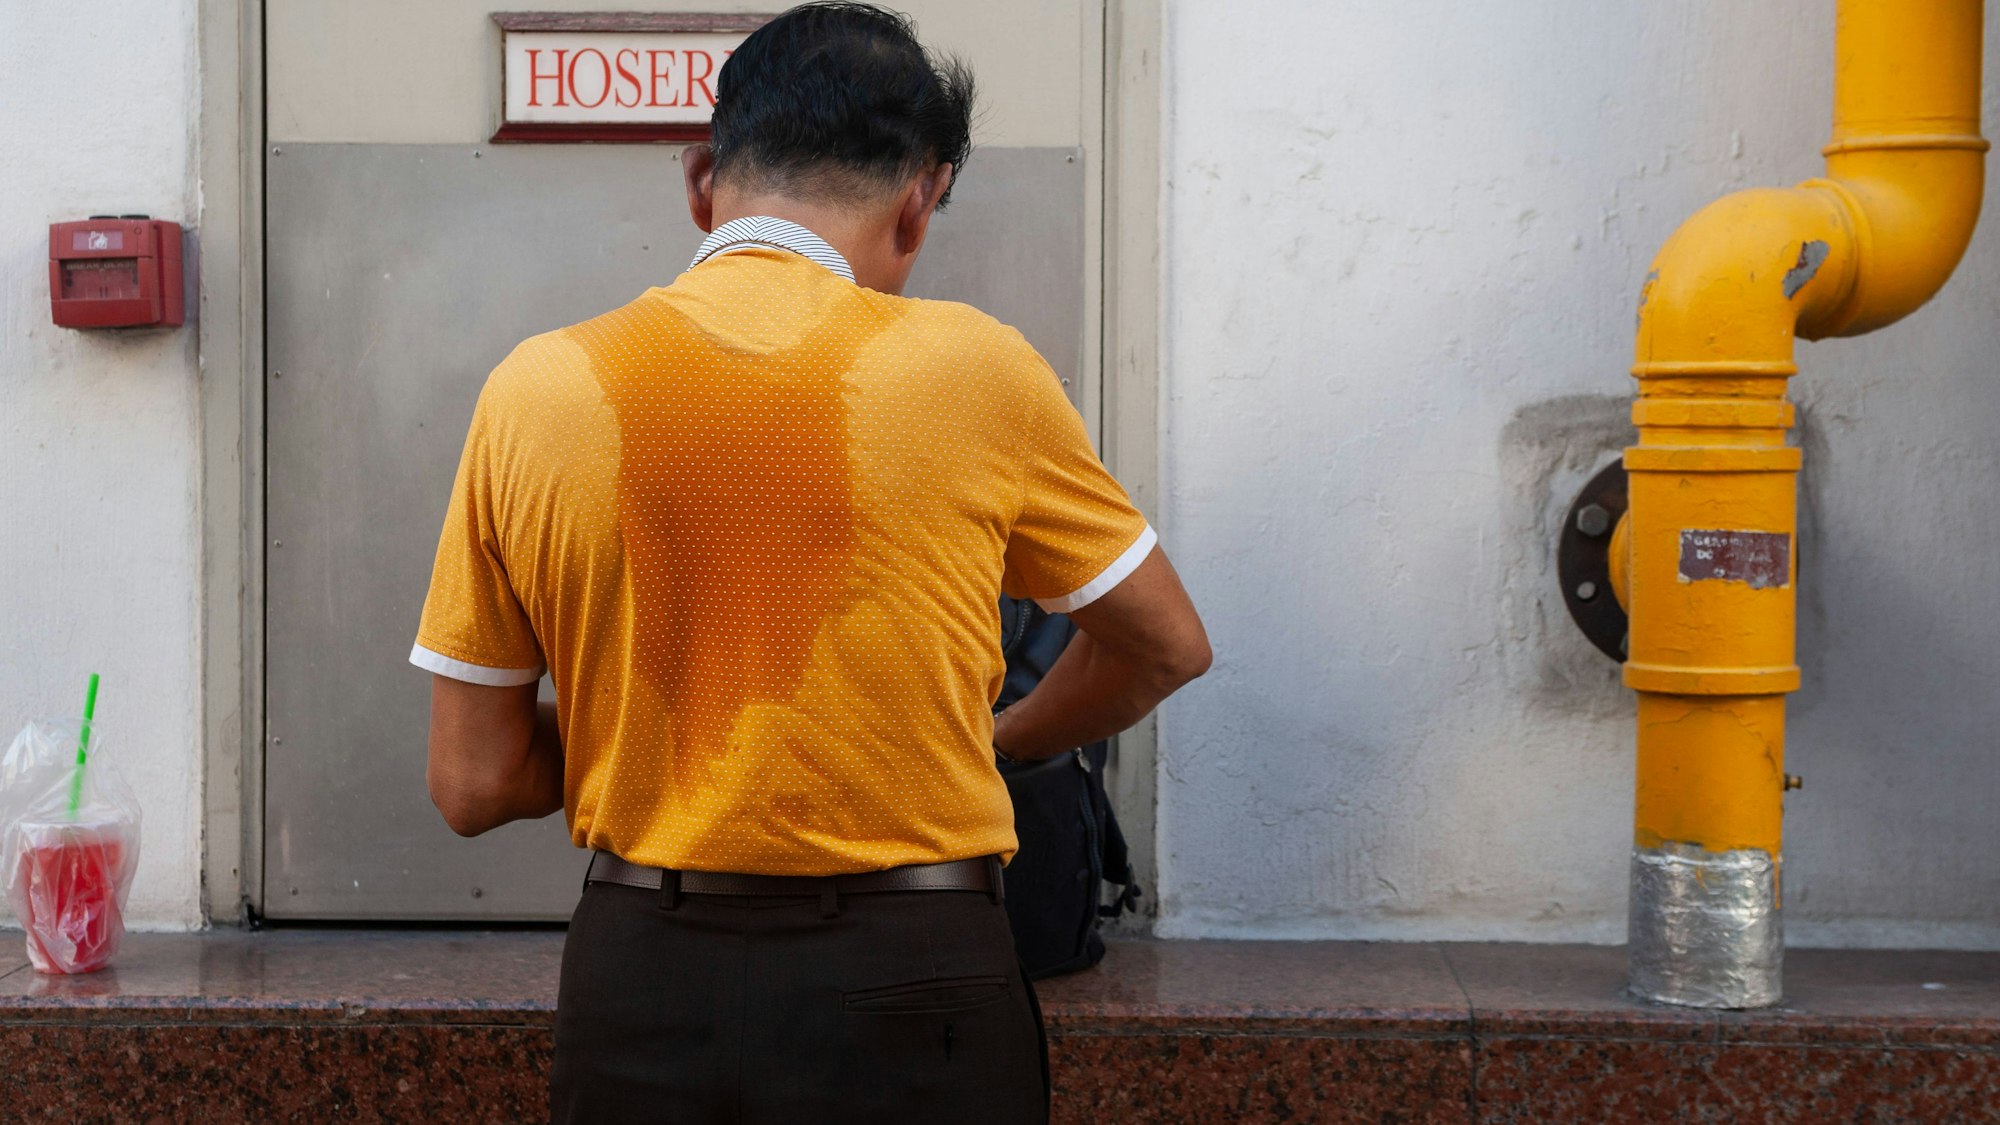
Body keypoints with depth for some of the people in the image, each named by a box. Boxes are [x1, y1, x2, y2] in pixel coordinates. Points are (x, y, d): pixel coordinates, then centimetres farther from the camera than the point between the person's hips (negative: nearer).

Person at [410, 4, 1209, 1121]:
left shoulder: (534, 390, -3)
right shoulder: (971, 367, -7)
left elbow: (473, 783, 1)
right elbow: (1166, 644, 8)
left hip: (638, 986, 2)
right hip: (908, 988, -2)